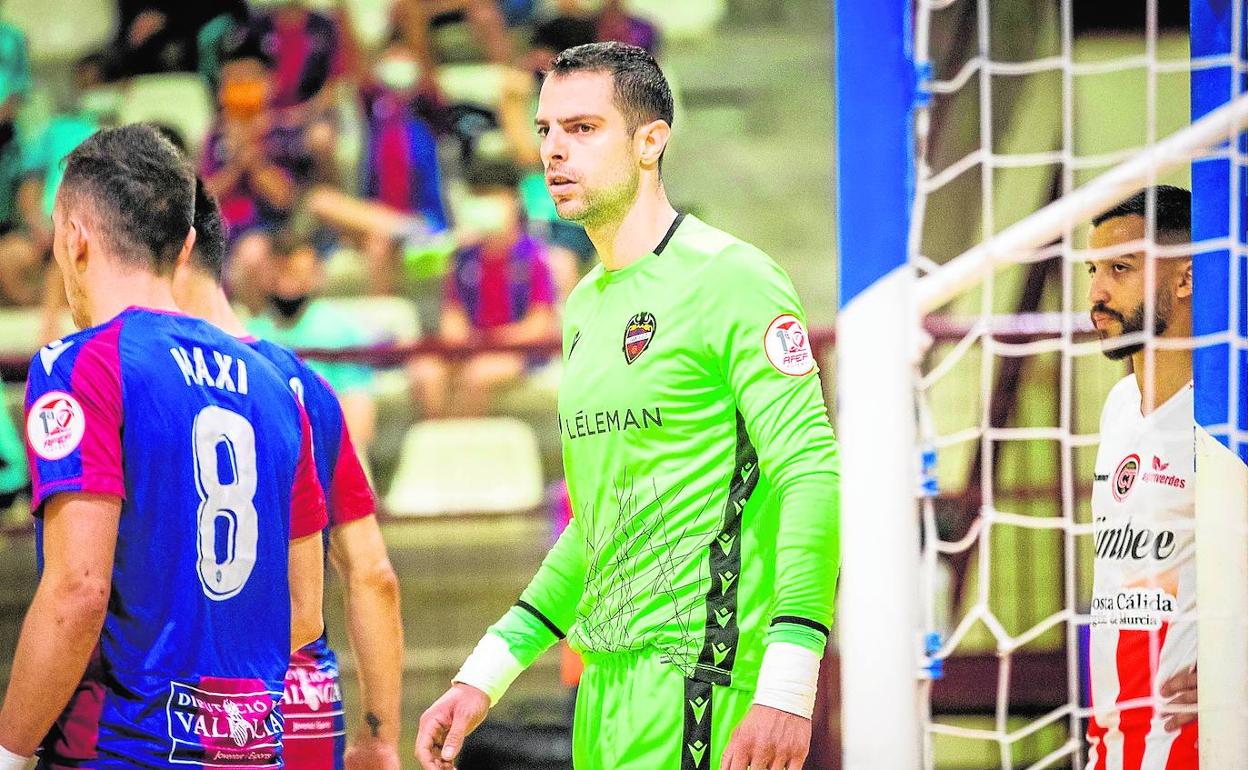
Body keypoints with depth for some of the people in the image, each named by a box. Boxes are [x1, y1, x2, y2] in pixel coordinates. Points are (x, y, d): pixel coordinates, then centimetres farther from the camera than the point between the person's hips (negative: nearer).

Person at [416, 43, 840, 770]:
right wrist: (483, 679, 20)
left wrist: (785, 691, -25)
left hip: (693, 679, -9)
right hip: (606, 679, 9)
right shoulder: (584, 306, 18)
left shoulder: (728, 279, -8)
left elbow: (810, 475, -16)